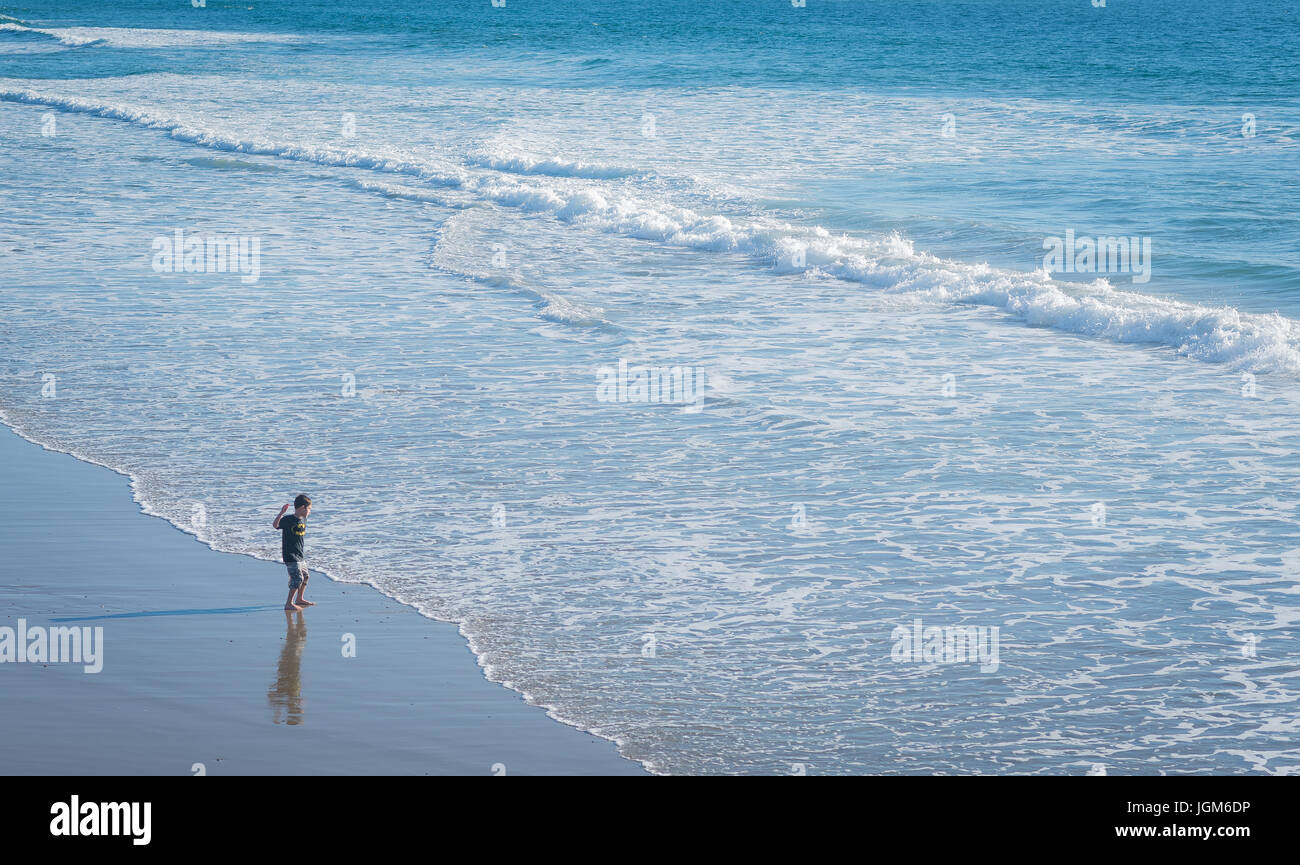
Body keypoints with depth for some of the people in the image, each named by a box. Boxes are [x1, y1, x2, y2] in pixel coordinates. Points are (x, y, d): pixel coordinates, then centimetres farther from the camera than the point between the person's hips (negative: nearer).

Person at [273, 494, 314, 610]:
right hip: (290, 555, -9)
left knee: (305, 576, 20)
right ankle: (289, 603, -13)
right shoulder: (288, 520, -16)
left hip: (299, 555, 9)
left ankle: (299, 599, 36)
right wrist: (281, 513, -44)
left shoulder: (303, 519, 9)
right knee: (297, 578, -15)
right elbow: (275, 525, -32)